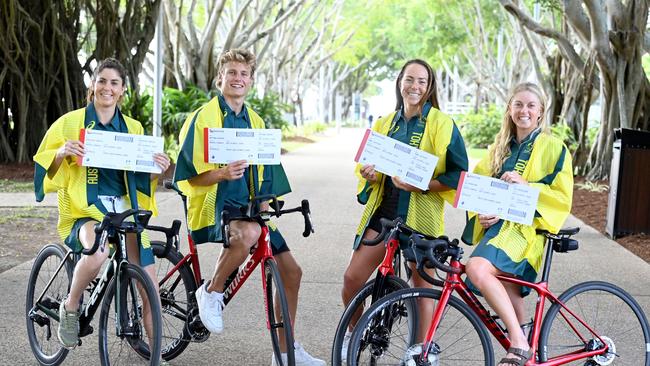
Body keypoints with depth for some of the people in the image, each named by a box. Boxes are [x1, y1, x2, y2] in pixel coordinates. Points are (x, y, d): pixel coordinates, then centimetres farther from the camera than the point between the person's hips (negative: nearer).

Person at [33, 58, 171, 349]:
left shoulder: (133, 128, 13)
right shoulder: (70, 122, 4)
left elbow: (142, 178, 16)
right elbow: (46, 167, 4)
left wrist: (158, 169, -6)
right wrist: (62, 152, -18)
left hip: (124, 209, 3)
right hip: (84, 210, -3)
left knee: (150, 291, -9)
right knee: (98, 252, -37)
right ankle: (70, 308, -9)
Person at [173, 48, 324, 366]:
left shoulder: (254, 122, 15)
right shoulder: (203, 117, -5)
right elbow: (191, 176, -10)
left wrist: (264, 202, 4)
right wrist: (222, 173, -29)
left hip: (247, 206, 7)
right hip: (214, 203, -7)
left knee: (291, 271, 1)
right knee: (248, 232, -40)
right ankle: (211, 292, -13)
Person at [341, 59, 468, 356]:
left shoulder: (441, 124, -3)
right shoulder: (384, 124, 12)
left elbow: (459, 175, -8)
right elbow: (369, 167, 23)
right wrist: (369, 175, -1)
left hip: (421, 216, -4)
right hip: (383, 211, 4)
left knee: (422, 283, 5)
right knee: (352, 277, -1)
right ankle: (353, 331, 25)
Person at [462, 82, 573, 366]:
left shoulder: (554, 148, 1)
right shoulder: (500, 147, 19)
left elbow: (562, 197, -5)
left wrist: (525, 184, -18)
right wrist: (480, 214, -4)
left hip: (526, 227, -7)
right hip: (496, 225, 7)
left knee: (477, 268, -30)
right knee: (510, 298, 7)